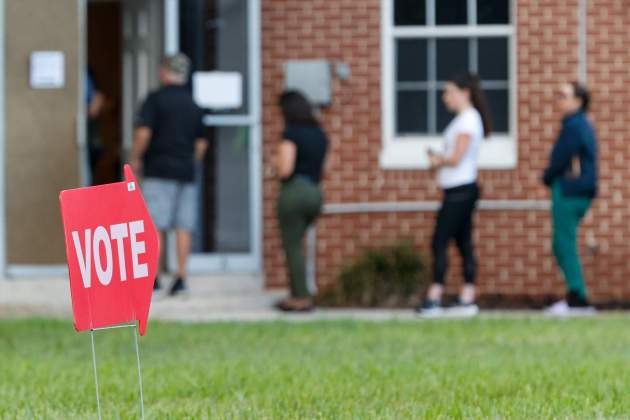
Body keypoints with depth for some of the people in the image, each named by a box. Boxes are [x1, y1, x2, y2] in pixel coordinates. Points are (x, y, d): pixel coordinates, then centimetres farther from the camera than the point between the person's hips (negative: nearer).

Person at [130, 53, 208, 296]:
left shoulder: (156, 99, -6)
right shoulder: (193, 105, 13)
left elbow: (143, 133, -14)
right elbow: (201, 143, 15)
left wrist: (135, 159, -2)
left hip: (158, 169, -5)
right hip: (186, 172, 5)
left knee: (154, 226, -4)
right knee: (184, 227, 3)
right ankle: (181, 276, 1)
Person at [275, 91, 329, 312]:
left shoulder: (291, 134, -11)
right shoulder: (320, 134, 12)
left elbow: (285, 170, -18)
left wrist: (277, 162, 4)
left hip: (294, 192, -8)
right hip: (315, 193, 8)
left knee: (293, 246, 0)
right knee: (294, 243, 18)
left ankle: (301, 298, -1)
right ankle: (298, 293, 15)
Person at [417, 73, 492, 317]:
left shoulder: (467, 120, -13)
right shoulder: (466, 119, 17)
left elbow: (456, 158, -18)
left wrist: (439, 160, 0)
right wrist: (439, 159, 2)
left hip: (460, 190, -10)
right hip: (460, 189, 10)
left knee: (439, 243, -10)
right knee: (463, 243, 7)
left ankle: (434, 299, -12)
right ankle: (467, 299, 6)